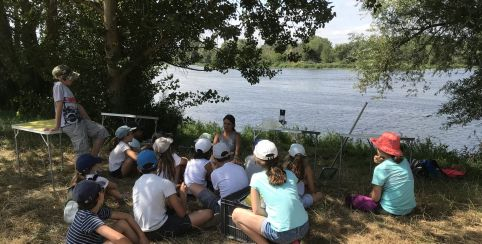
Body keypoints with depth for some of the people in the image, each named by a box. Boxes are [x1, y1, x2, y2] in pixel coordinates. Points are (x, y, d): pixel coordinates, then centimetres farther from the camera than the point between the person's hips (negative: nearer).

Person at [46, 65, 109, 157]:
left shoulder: (67, 89, 20)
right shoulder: (58, 85, -7)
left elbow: (78, 106, 20)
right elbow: (59, 106, -12)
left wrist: (90, 122, 19)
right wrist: (57, 127, -14)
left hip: (79, 121, 9)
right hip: (70, 125, -9)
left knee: (101, 131, 5)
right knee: (83, 153, -6)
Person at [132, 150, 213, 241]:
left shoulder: (137, 183, 7)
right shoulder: (165, 183, -13)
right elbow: (181, 213, -9)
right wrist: (183, 194, 8)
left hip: (141, 231, 7)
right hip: (159, 230, -7)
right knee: (208, 213, -5)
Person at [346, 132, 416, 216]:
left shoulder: (381, 168, -17)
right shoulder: (404, 161, 1)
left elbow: (375, 198, -13)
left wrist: (371, 195, 10)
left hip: (392, 210, -7)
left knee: (351, 199, 4)